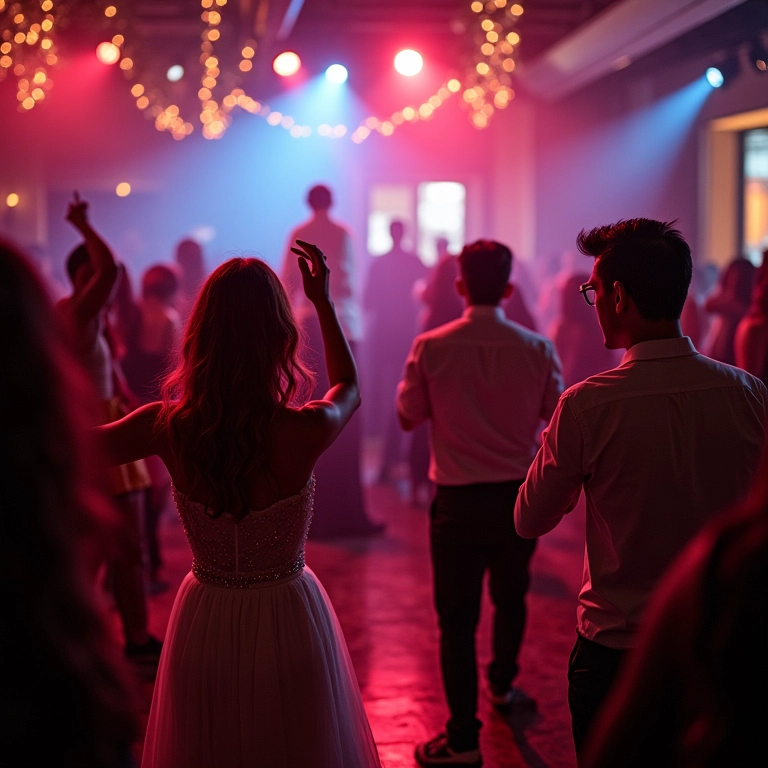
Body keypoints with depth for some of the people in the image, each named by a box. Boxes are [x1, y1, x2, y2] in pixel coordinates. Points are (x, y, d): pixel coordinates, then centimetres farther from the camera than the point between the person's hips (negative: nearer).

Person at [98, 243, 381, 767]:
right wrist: (323, 301, 9)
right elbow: (349, 387, 2)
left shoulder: (167, 428, -19)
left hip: (204, 625, 2)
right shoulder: (304, 431, -23)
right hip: (288, 625, -2)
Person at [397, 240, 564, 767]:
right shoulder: (538, 349, -8)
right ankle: (502, 684, 47)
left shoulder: (431, 348, -12)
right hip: (520, 495, 3)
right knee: (511, 595, 25)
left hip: (458, 500, -2)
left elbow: (408, 417, 0)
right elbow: (558, 418, 2)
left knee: (458, 616, 4)